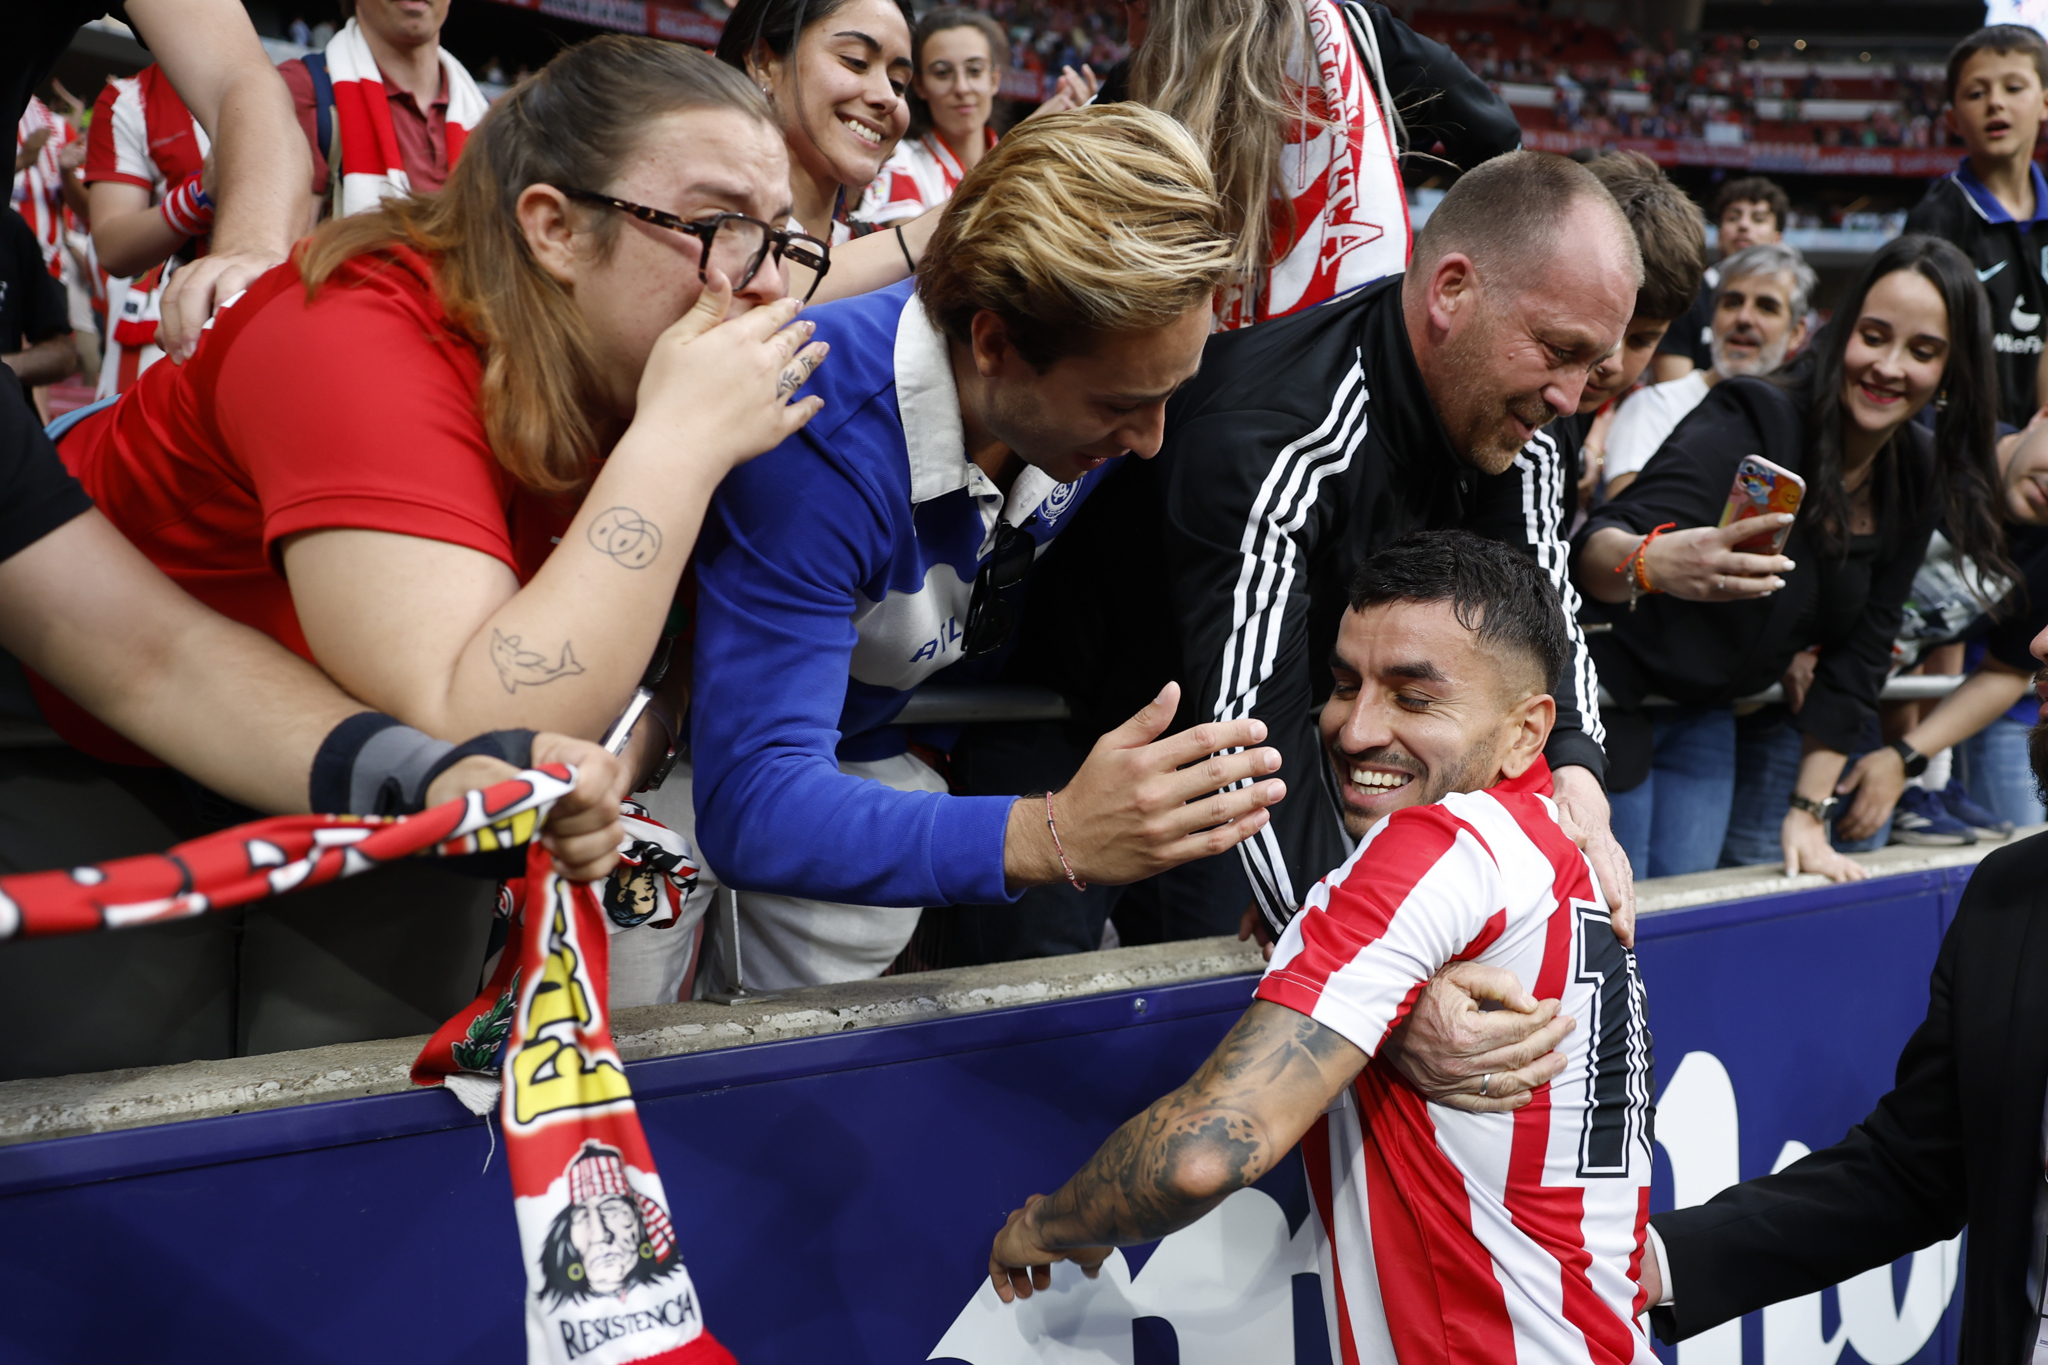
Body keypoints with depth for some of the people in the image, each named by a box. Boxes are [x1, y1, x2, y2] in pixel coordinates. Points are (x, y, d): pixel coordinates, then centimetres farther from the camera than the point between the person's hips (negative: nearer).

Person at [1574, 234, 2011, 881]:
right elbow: (1591, 548, -37)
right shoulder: (1750, 421, -24)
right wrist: (1652, 562, -61)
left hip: (1705, 716, 7)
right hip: (1610, 695, -7)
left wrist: (1808, 814, 2)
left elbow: (1859, 652, 4)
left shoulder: (1919, 479, -3)